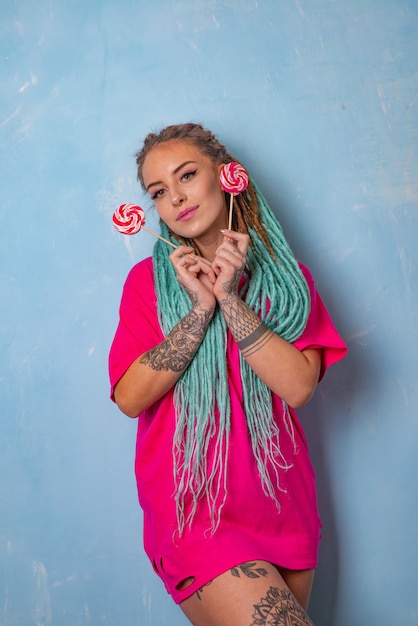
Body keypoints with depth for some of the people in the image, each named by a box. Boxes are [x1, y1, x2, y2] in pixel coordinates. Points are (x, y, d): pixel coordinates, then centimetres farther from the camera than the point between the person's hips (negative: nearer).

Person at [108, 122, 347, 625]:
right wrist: (201, 306, -15)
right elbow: (129, 398, -11)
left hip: (281, 504, 3)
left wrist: (229, 297, -14)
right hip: (193, 508, -3)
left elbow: (297, 387, -11)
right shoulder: (149, 279, 0)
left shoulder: (287, 277, 4)